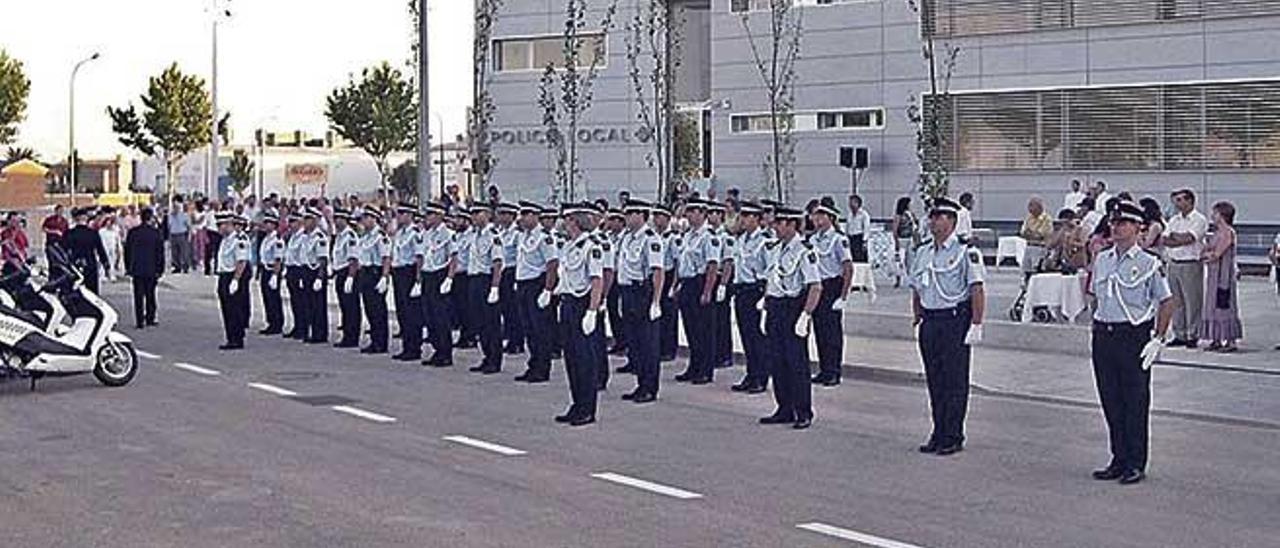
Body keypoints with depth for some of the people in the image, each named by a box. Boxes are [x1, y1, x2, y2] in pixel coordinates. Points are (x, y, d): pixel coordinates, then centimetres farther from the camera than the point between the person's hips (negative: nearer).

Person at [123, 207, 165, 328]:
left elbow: (127, 251, 6)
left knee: (139, 296, 4)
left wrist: (128, 268, 14)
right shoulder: (156, 232, -7)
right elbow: (160, 252, -5)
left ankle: (140, 321, 1)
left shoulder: (132, 232, 1)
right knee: (150, 295, 10)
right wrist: (160, 269, 2)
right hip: (151, 269, -2)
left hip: (136, 269, 2)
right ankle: (150, 318, 12)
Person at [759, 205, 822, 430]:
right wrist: (765, 309, 15)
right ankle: (785, 410, 20)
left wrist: (805, 315, -20)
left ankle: (804, 413, 8)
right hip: (774, 308, 8)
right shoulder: (773, 249, 11)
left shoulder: (804, 251, -13)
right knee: (776, 362, 10)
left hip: (793, 308, -8)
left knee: (797, 362, -2)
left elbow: (816, 287, -16)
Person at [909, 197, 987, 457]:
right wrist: (918, 317, 15)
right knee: (934, 381, 10)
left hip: (955, 320, -7)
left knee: (955, 381, -1)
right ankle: (938, 434, 18)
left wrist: (976, 325, -16)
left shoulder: (965, 252, -8)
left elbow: (977, 290, -11)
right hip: (930, 321, 7)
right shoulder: (923, 253, 13)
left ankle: (953, 437, 5)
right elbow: (916, 288, 22)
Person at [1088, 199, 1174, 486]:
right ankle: (1118, 460, 19)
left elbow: (1167, 303, -5)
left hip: (1134, 336, -5)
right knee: (1110, 401, 9)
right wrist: (1099, 325, 12)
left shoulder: (1148, 264, -7)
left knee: (1135, 403, 1)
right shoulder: (1101, 260, 9)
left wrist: (1158, 339, -9)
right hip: (1103, 335, 5)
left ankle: (1136, 464, 11)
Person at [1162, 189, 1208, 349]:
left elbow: (1188, 238, -17)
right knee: (1176, 301, 7)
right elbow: (1165, 239, 5)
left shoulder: (1199, 220, -3)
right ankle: (1179, 335, 14)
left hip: (1191, 265, -6)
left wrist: (1174, 236, -4)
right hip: (1173, 263, 6)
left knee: (1192, 301, -4)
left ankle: (1193, 336, 2)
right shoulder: (1174, 220, 16)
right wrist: (1181, 239, -10)